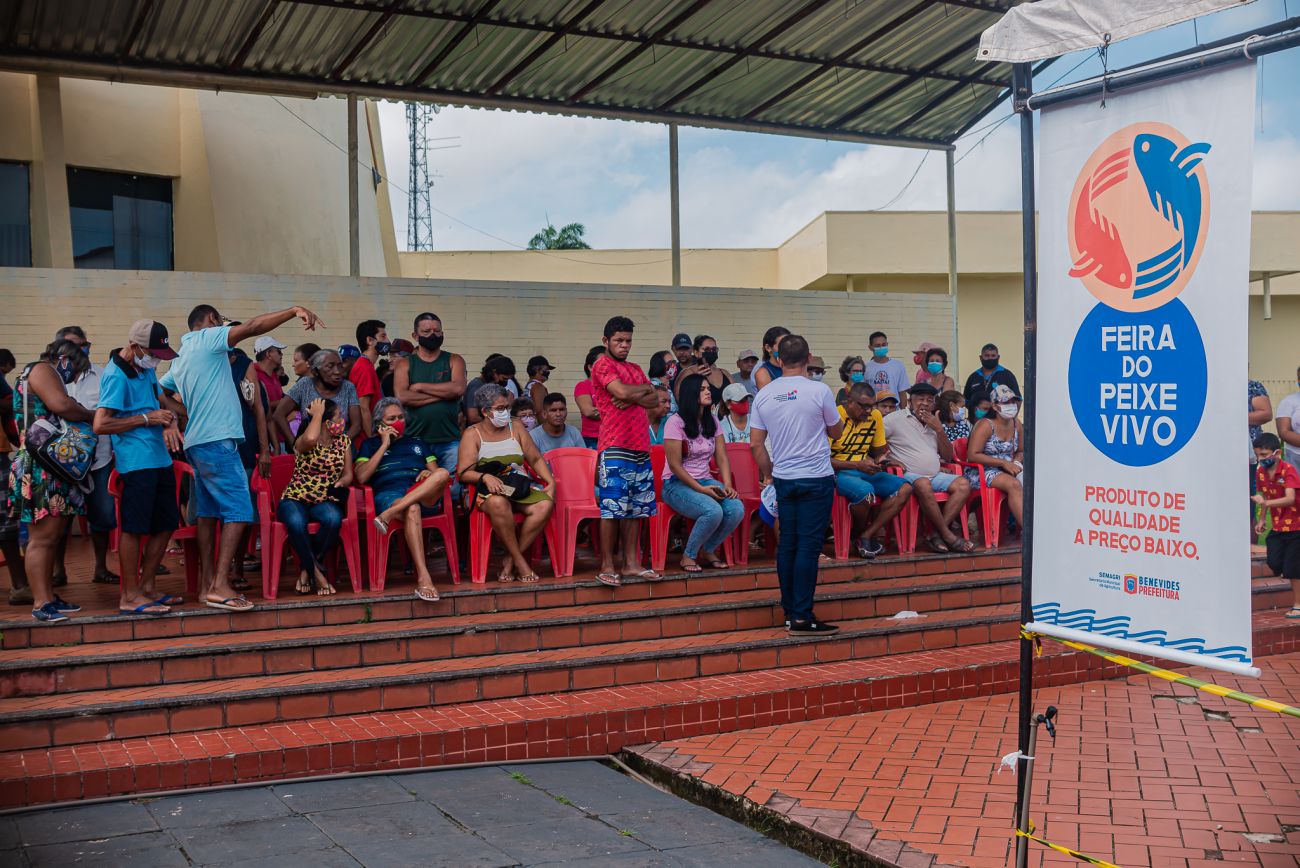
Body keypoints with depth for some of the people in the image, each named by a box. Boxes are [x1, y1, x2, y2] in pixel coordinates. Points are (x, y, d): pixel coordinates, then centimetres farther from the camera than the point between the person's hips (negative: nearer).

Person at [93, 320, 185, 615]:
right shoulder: (117, 376, -13)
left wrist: (170, 422, -1)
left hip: (159, 458, 9)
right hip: (136, 461, -9)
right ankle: (130, 597, 2)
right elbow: (100, 425, -19)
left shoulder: (145, 368, 14)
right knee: (135, 527, -5)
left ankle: (147, 587, 23)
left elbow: (162, 398, 23)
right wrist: (146, 418, -13)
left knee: (165, 524, 13)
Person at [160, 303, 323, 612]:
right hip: (217, 440, -10)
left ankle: (208, 584, 11)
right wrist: (294, 310, -21)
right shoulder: (208, 338, -4)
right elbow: (252, 327, -16)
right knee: (238, 510, -11)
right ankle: (221, 586, -17)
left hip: (197, 442, 10)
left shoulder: (180, 360, 22)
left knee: (208, 512, 10)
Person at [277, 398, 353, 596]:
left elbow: (348, 474, 11)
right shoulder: (303, 444, -7)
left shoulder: (343, 441, 10)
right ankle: (318, 574, -22)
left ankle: (307, 569, -14)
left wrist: (341, 483, -14)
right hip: (295, 500, -4)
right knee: (296, 522, -40)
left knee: (333, 519, -35)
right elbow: (310, 439, -34)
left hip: (325, 501, 4)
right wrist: (317, 414, -17)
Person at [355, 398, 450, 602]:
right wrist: (385, 445, 8)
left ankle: (389, 514, -40)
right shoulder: (370, 444, 23)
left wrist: (431, 474, -1)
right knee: (412, 509, -42)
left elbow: (437, 472, 24)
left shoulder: (417, 443, 33)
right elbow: (361, 477, 5)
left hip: (425, 497, 3)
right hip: (388, 494, -3)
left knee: (443, 473, -33)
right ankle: (423, 578, -52)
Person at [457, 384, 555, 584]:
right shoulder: (472, 434, 7)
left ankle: (509, 561, -21)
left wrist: (551, 482, 2)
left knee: (545, 505, -29)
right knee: (498, 503, -41)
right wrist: (485, 477, -24)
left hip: (521, 488, 4)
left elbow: (536, 459, 19)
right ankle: (519, 560, -27)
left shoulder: (515, 428, 19)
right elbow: (463, 472, -4)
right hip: (490, 491, -4)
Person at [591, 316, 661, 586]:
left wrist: (632, 397, -7)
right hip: (615, 447, -7)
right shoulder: (602, 365, -1)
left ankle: (631, 563, 13)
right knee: (612, 507, -8)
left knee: (635, 508, 8)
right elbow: (621, 391, -17)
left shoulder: (635, 369, 22)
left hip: (640, 447, 7)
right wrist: (645, 388, 2)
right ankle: (607, 566, -4)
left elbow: (655, 399, 11)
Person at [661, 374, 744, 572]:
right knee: (713, 511, -33)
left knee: (736, 509, -23)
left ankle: (707, 552, 2)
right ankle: (688, 556, -9)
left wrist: (727, 486, -9)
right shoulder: (676, 422, -10)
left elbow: (722, 458, 8)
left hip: (706, 481, 6)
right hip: (677, 484, -6)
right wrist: (701, 489, -16)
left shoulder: (712, 421, 11)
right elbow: (674, 465, -13)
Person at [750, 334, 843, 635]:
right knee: (809, 545, -4)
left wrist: (768, 474, 16)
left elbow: (756, 444, 3)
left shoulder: (764, 394, 2)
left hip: (783, 478, 4)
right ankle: (802, 617, -4)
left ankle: (790, 612, 16)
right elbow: (836, 432, 4)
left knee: (787, 545, 10)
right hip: (816, 478, -4)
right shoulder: (819, 391, -9)